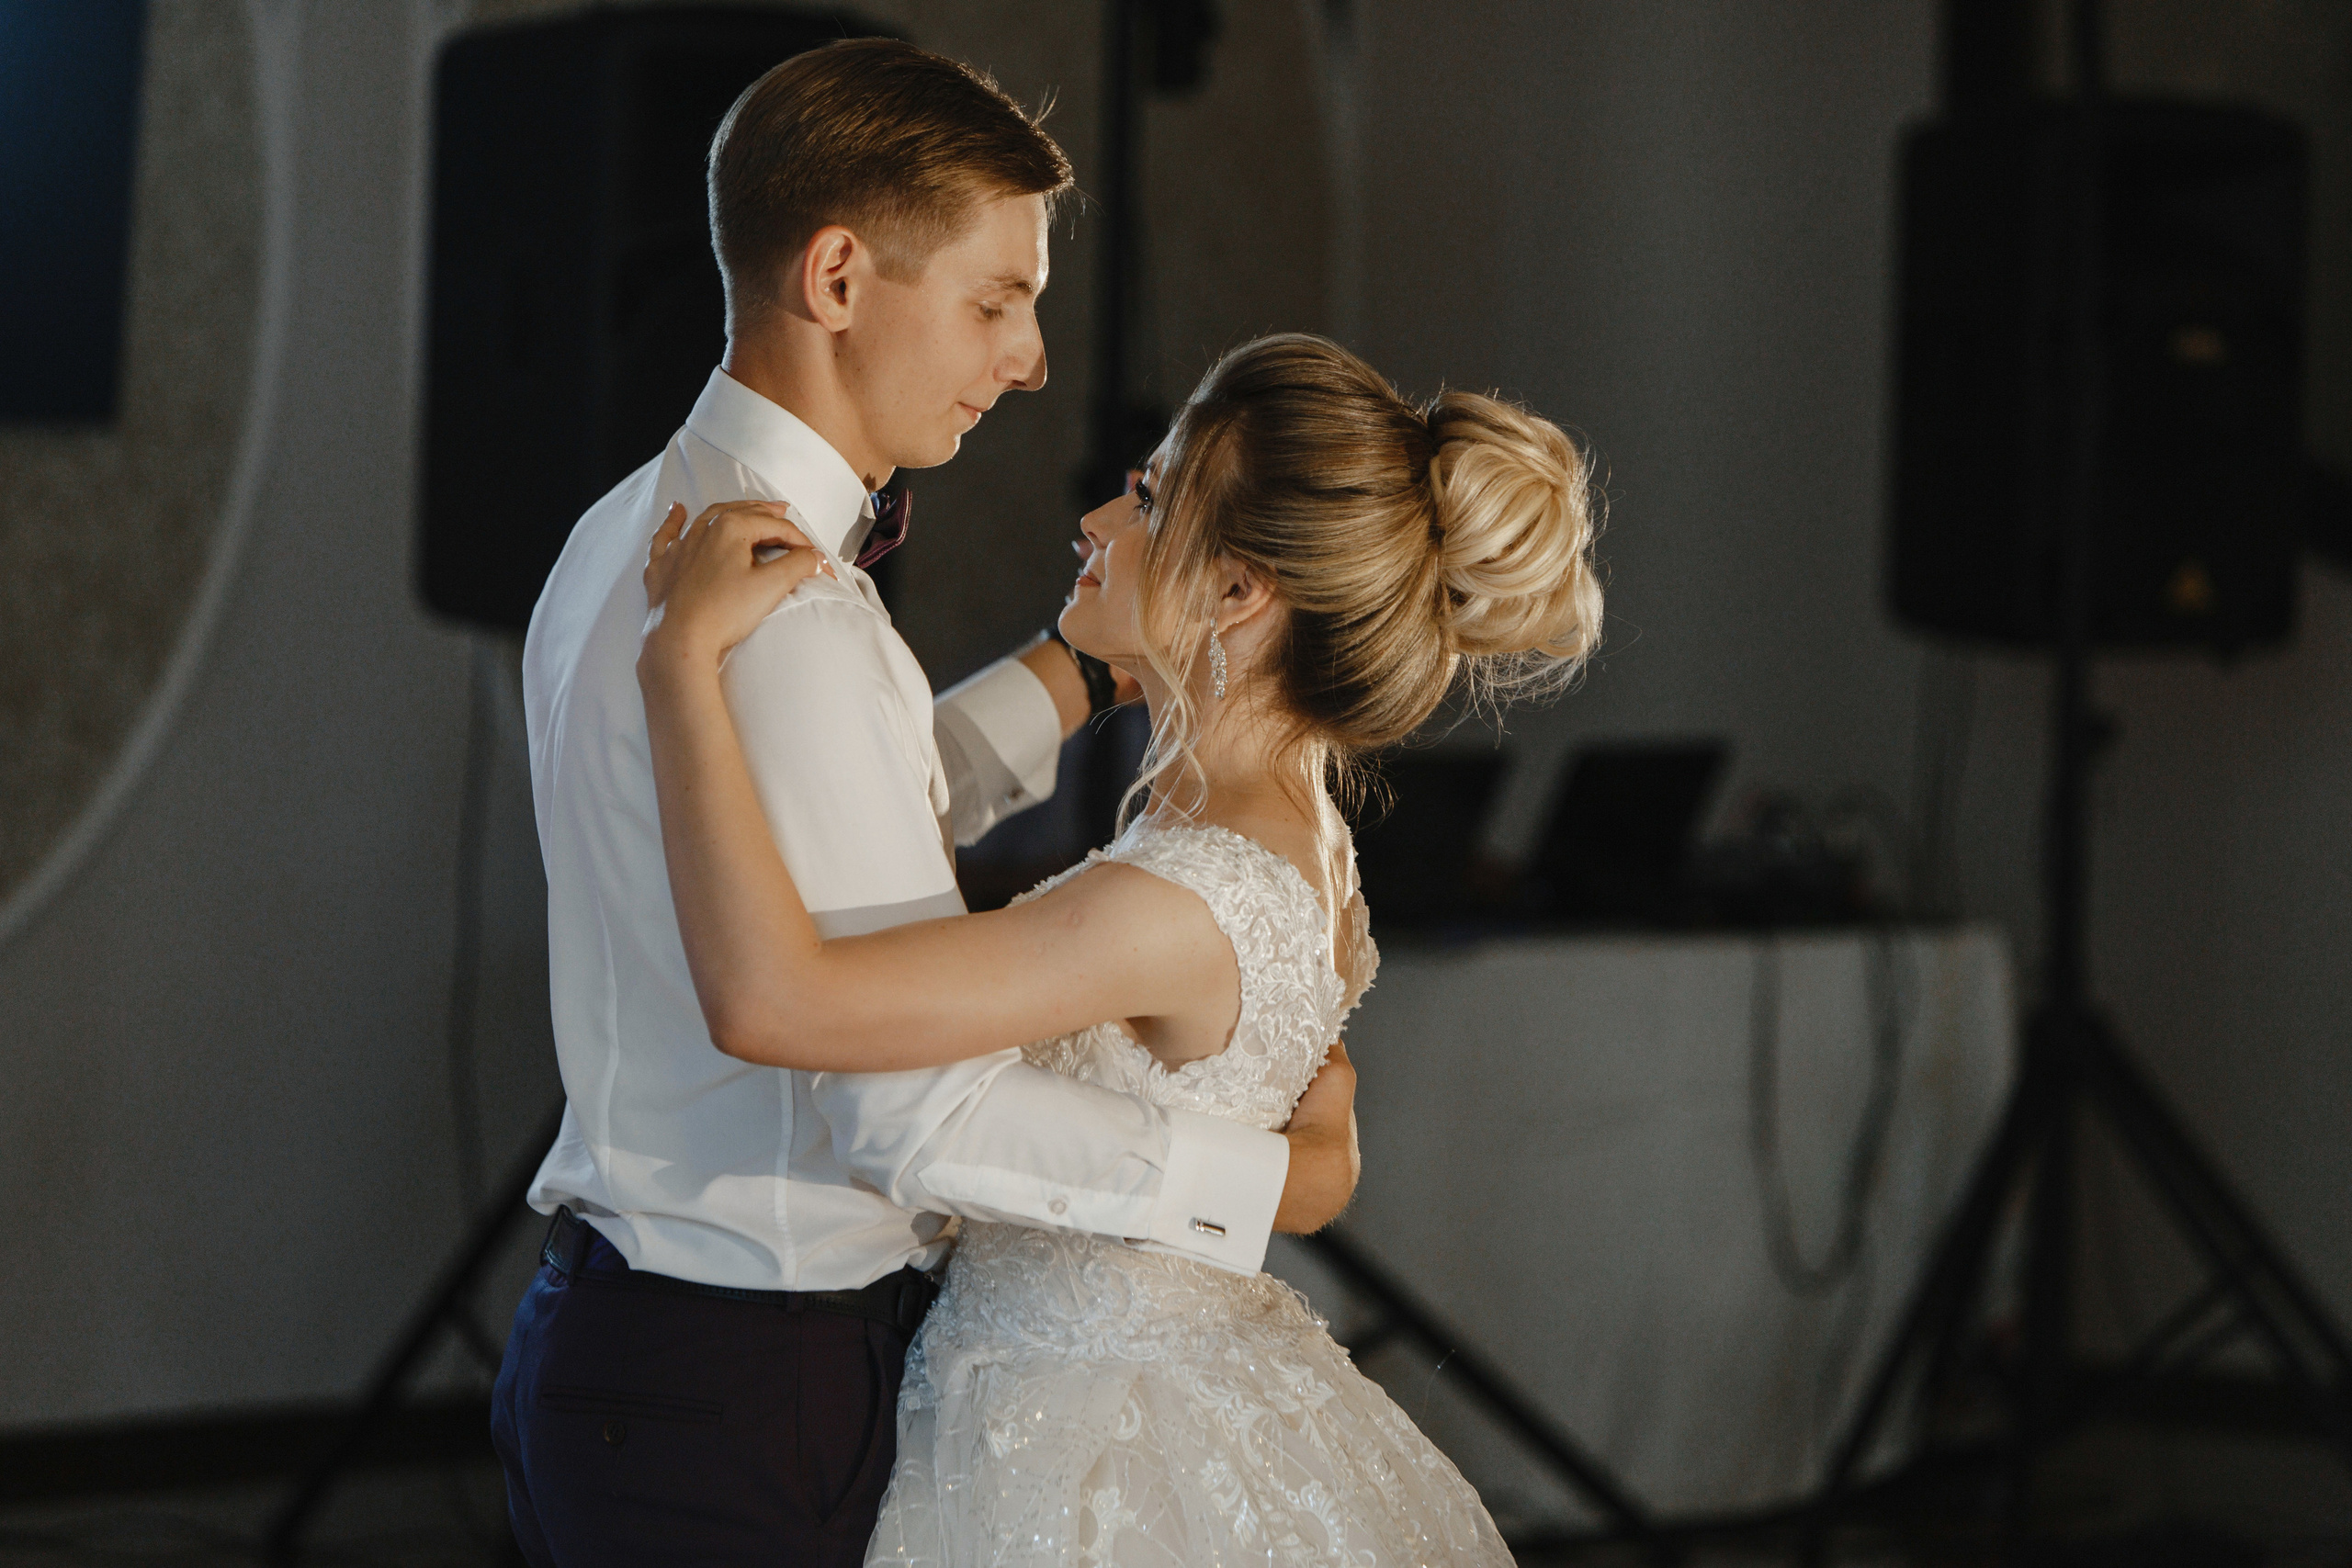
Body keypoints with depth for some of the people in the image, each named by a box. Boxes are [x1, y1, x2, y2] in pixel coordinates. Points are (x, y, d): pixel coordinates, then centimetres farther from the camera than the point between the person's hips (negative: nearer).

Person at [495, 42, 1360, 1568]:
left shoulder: (633, 541, 10)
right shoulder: (781, 625, -22)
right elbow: (926, 1115, -25)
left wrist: (1078, 668, 19)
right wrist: (1273, 1177, -14)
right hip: (748, 1408, -10)